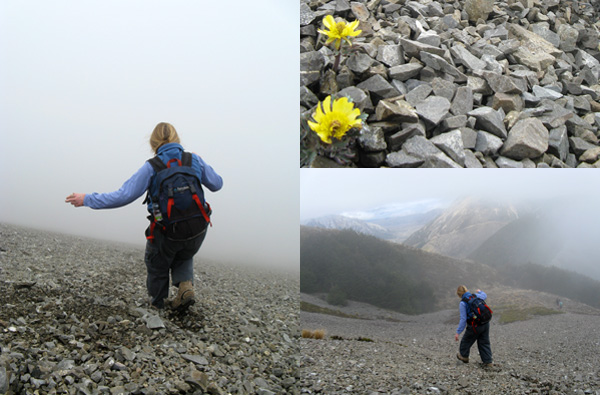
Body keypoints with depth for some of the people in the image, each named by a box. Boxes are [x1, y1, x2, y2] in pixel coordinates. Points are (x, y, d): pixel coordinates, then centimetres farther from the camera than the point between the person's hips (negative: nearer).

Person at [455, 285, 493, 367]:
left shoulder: (462, 303, -13)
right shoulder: (476, 296, 3)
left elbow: (463, 319, -17)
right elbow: (484, 296, 28)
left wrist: (458, 332, -14)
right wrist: (480, 291, 51)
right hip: (485, 324, 6)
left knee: (466, 341, 18)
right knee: (484, 343, 16)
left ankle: (464, 356, 36)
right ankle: (488, 361, 15)